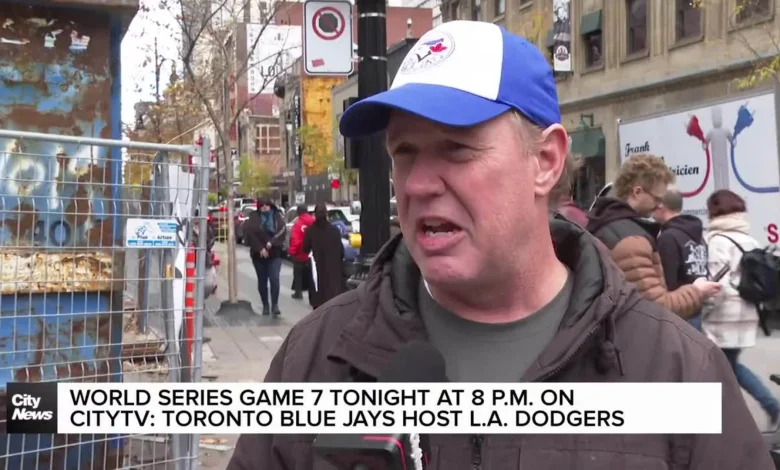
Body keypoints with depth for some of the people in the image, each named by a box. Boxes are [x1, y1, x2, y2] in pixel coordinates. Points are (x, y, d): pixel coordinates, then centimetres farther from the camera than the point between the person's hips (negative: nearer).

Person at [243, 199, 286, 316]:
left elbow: (282, 230, -8)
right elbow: (250, 234, -9)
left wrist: (272, 242, -22)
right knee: (262, 281, 7)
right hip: (259, 254, 1)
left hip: (275, 253, -1)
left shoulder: (277, 216, 5)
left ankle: (275, 305, -10)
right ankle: (265, 305, 17)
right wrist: (260, 248, -18)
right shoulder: (254, 218, 2)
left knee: (274, 279, -14)